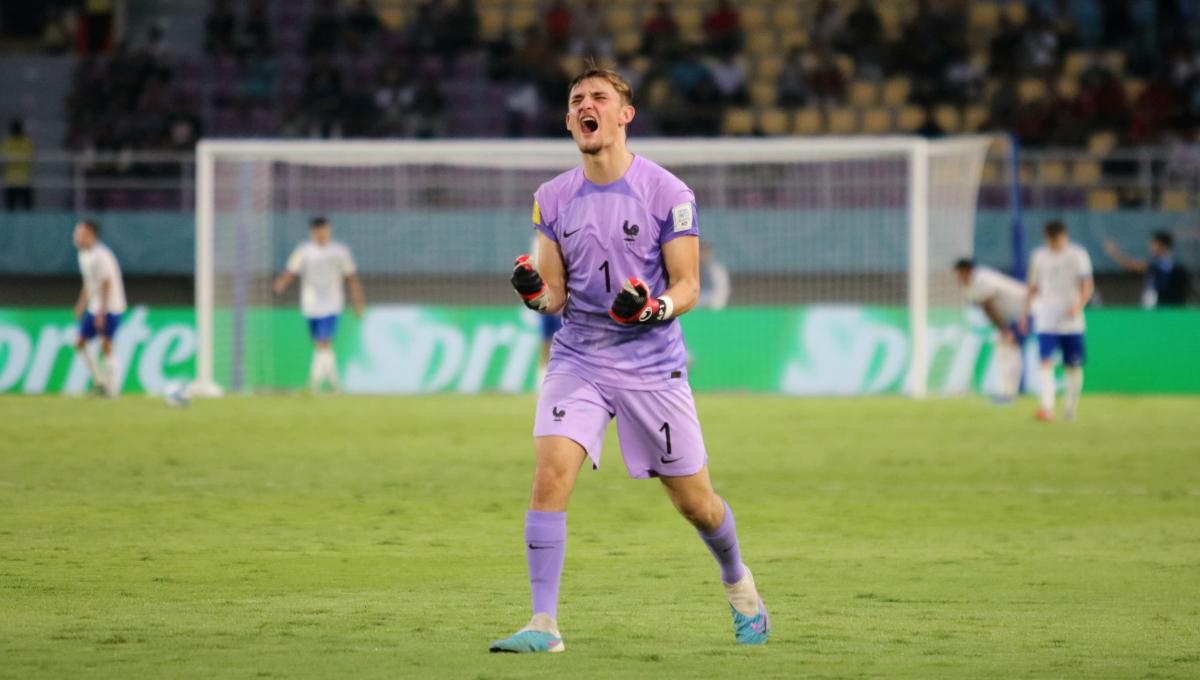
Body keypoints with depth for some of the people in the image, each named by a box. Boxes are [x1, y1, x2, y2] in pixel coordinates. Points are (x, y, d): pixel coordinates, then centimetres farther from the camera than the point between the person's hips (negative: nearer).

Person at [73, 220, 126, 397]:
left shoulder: (101, 256, -18)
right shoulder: (84, 255, 10)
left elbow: (106, 286, -20)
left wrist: (101, 313, -22)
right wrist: (80, 307, 20)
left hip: (110, 308, -9)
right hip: (94, 308, 9)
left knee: (106, 346, -11)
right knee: (80, 343, 6)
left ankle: (112, 388, -5)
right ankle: (99, 380, 15)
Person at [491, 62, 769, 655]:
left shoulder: (667, 193, -7)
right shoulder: (552, 199, 3)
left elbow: (687, 287, -4)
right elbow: (555, 297, 7)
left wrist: (654, 308, -26)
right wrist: (533, 291, -17)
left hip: (652, 364, -2)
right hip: (578, 360, 2)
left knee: (693, 500, 7)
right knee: (550, 474, -19)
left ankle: (737, 583, 38)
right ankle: (543, 624, -17)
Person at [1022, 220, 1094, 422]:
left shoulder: (1077, 255, 0)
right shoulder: (1039, 256, 8)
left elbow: (1088, 285, -4)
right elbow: (1033, 287, 17)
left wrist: (1079, 305, -20)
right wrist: (1025, 313, 11)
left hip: (1072, 320, -1)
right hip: (1046, 320, 1)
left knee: (1074, 366, 5)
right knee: (1046, 363, -13)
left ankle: (1070, 409, 19)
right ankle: (1047, 407, -23)